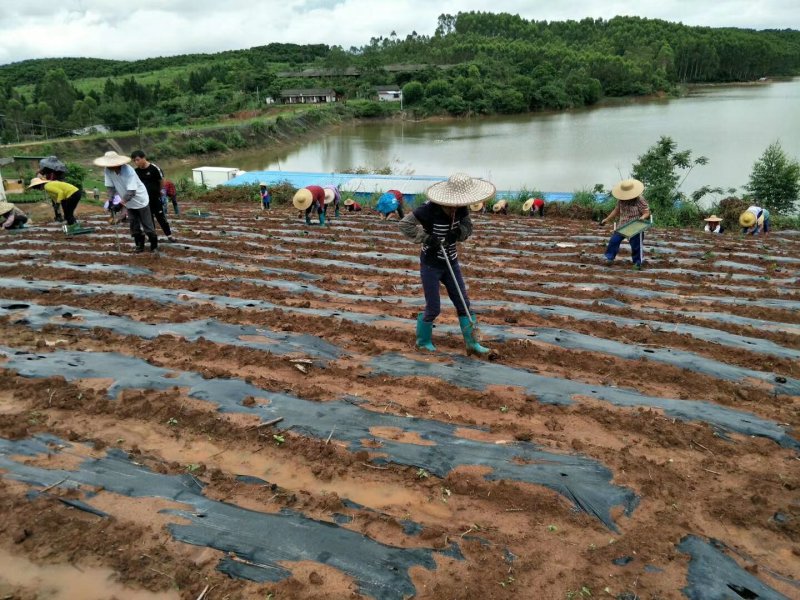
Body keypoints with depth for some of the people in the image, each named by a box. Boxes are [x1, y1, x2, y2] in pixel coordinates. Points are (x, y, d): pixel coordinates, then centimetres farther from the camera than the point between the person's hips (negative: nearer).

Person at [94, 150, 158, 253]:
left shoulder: (128, 171, -29)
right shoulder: (107, 170, -14)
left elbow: (131, 191, -34)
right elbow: (110, 187, -5)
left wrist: (121, 202, -41)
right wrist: (111, 200, -15)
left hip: (140, 200, -5)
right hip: (129, 202, 5)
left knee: (147, 225, 0)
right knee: (134, 226, 8)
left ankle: (154, 246, 12)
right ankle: (139, 245, 20)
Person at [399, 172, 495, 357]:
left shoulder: (461, 209, -8)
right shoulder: (429, 210, -24)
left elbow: (468, 227, 5)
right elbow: (405, 224, -21)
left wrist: (459, 232, -18)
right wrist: (426, 238, -27)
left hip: (451, 263, 6)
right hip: (430, 265, -6)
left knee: (463, 303, 6)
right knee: (433, 309, 2)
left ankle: (471, 343, 16)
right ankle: (422, 341, 26)